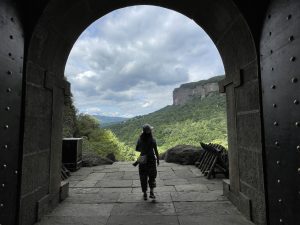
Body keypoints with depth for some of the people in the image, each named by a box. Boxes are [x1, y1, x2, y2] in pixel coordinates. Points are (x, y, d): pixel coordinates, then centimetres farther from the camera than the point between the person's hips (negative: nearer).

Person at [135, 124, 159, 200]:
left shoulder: (140, 139, -7)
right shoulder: (153, 140, -15)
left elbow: (137, 149, 3)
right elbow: (156, 151, -11)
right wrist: (158, 159, 3)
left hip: (143, 159, 2)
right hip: (151, 159, -2)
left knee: (143, 177, 14)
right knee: (152, 176, 16)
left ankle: (145, 195, 20)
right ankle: (151, 192, 4)